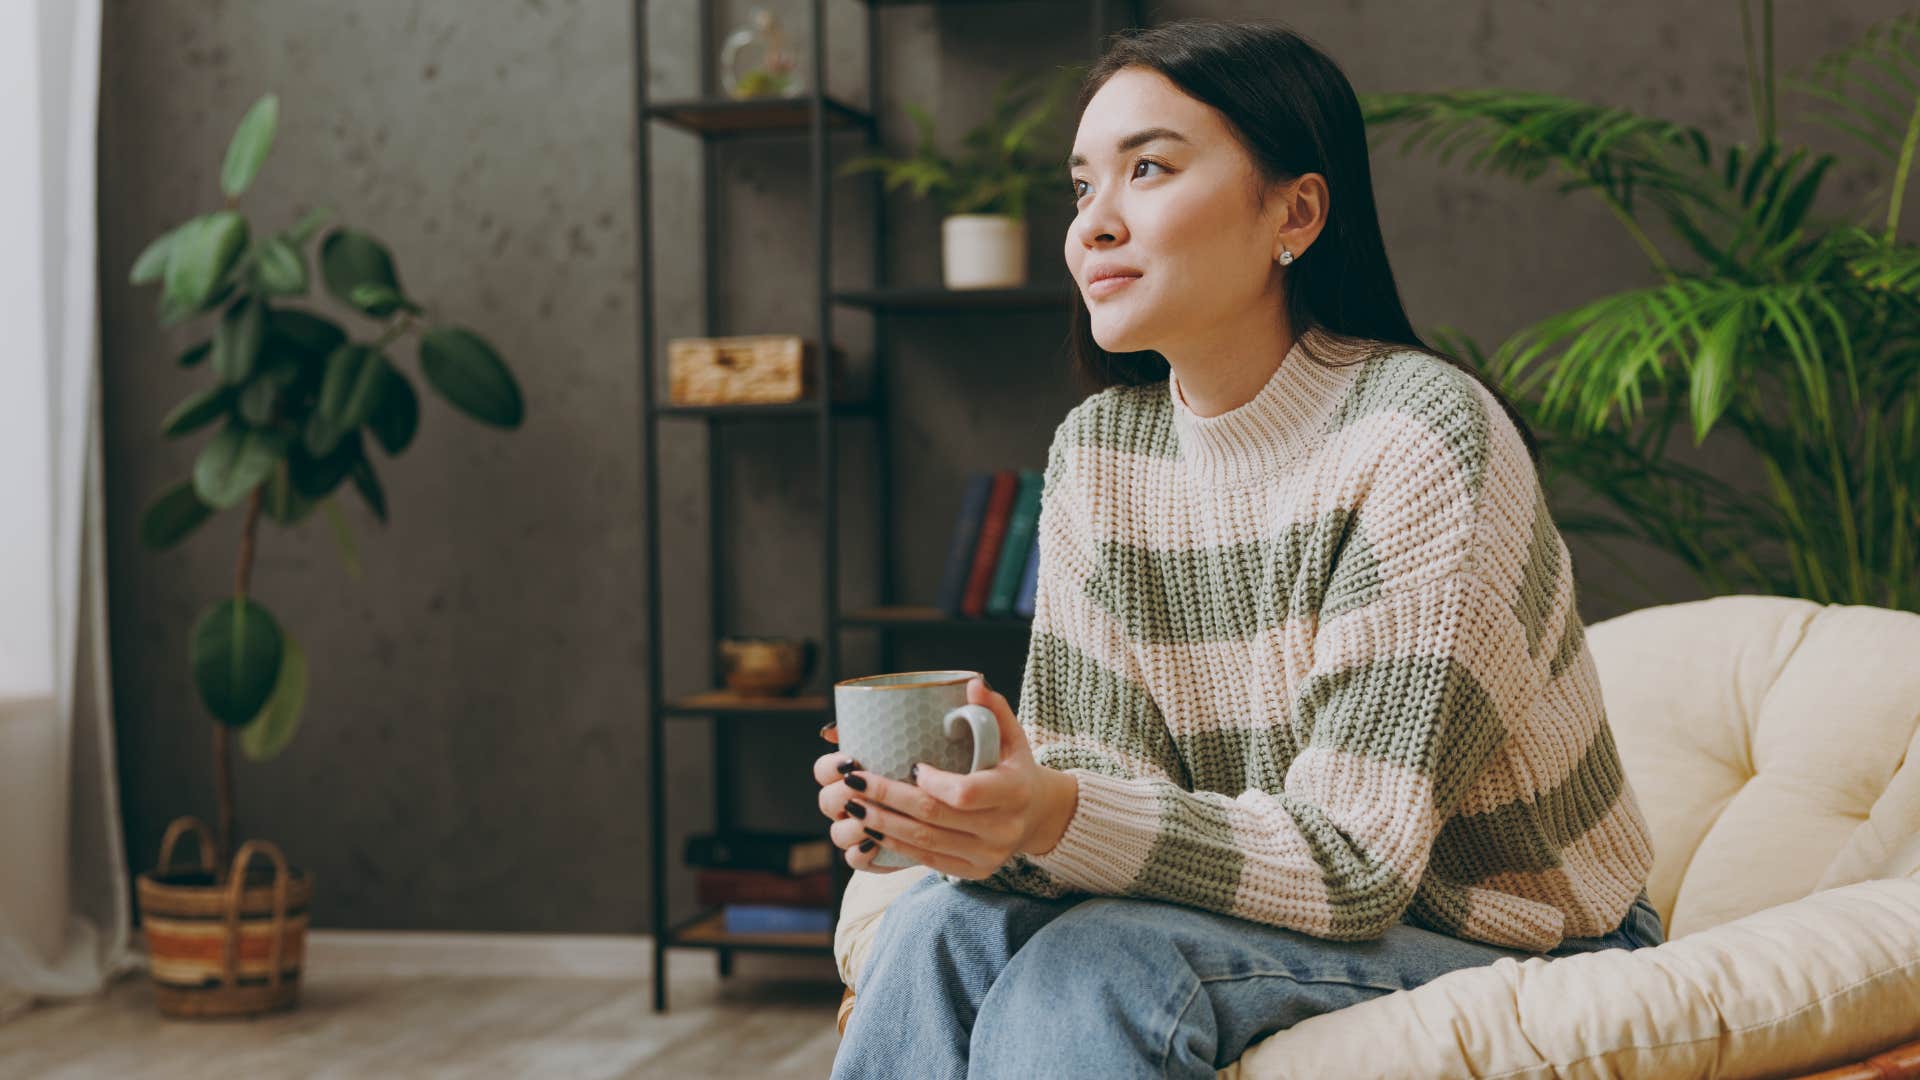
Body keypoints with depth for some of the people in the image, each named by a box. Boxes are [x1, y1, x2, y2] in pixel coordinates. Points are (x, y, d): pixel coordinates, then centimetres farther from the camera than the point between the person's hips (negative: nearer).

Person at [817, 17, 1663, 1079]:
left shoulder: (1416, 438, -21)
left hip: (1519, 953, -5)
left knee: (1097, 970, -29)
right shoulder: (1095, 452, 0)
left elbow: (1354, 862, -24)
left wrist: (1062, 820, -38)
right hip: (1304, 914, 5)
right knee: (944, 922, -20)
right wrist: (986, 813, -27)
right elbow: (1098, 770, -4)